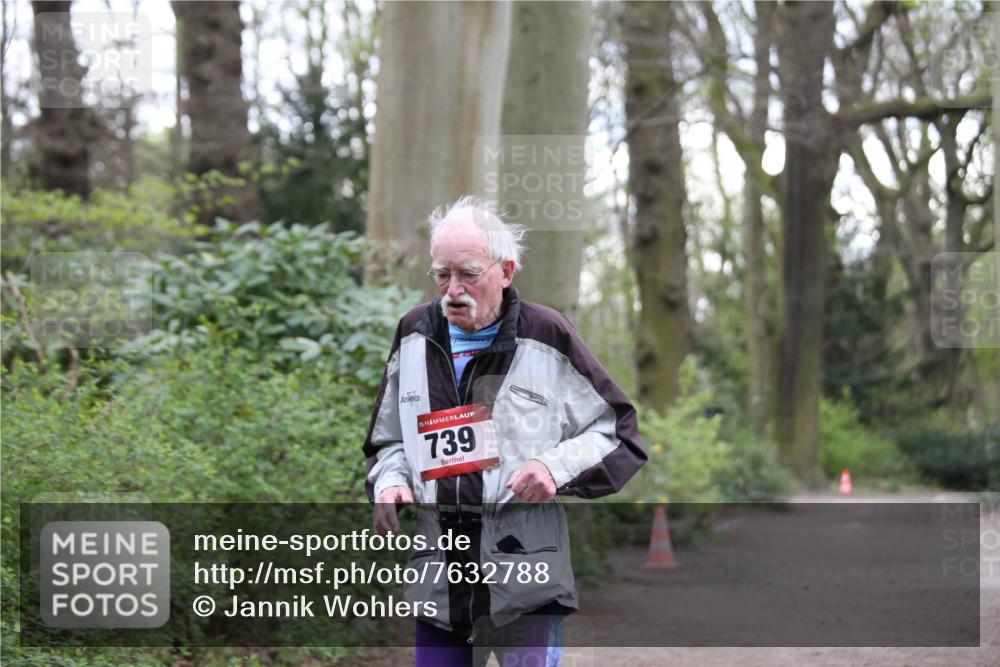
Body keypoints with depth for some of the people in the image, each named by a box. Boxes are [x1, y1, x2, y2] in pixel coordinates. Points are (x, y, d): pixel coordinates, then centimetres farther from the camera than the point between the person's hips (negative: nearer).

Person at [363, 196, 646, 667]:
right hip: (437, 582, 4)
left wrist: (556, 466, -13)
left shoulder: (546, 337, -2)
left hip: (528, 581, -4)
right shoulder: (415, 336, 11)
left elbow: (619, 436, 4)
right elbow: (386, 442, 23)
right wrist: (389, 483, 2)